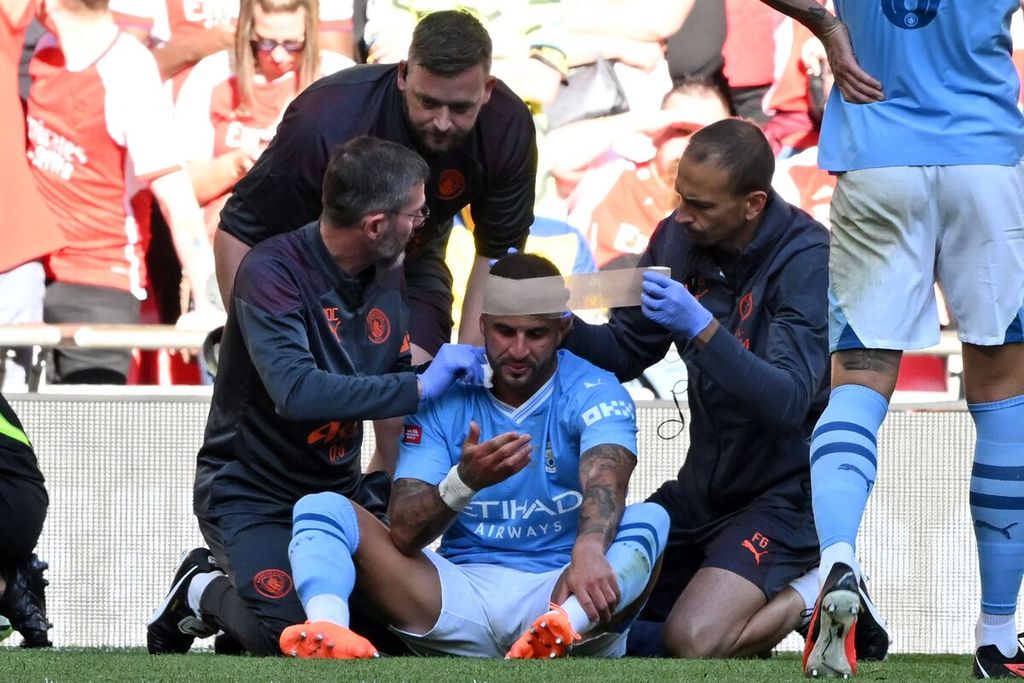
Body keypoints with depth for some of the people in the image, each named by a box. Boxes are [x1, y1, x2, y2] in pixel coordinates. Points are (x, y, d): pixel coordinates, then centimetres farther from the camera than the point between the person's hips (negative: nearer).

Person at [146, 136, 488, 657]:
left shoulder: (383, 281, 3)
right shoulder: (273, 272, -20)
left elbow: (395, 390, 14)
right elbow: (298, 393, -33)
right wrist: (419, 387, -30)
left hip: (335, 490, 7)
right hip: (251, 494, -7)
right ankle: (203, 592, 7)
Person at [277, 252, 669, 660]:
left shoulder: (594, 394, -1)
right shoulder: (441, 400, 4)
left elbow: (605, 484, -23)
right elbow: (403, 534, -7)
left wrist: (588, 551, -47)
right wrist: (464, 482, -29)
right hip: (464, 591, 2)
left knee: (650, 520, -30)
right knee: (324, 507, -13)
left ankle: (563, 630, -60)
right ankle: (328, 633, -47)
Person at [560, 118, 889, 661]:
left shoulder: (808, 259, -20)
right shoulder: (680, 239, 0)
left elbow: (789, 402, -29)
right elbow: (623, 354, 7)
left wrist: (701, 328, -40)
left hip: (786, 490, -7)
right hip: (706, 485, 7)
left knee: (692, 642, -26)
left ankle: (816, 599, 3)